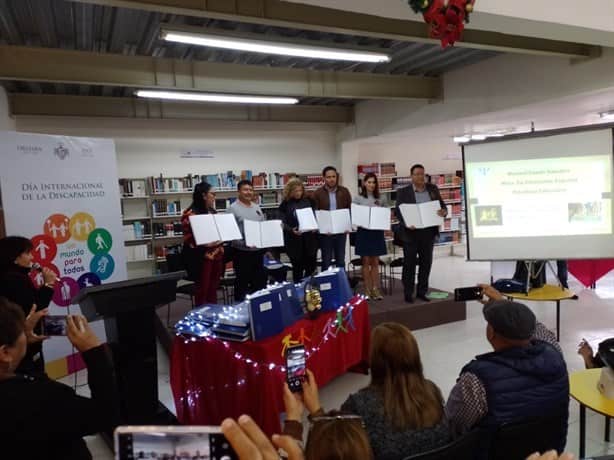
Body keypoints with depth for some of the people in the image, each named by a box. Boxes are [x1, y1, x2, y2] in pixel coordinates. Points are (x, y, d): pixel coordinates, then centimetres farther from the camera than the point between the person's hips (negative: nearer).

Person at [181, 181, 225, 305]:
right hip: (202, 257, -8)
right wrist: (206, 244, -27)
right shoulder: (191, 214, -12)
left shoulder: (212, 212, 14)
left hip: (216, 255, 8)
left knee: (213, 289, 14)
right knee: (202, 290, 1)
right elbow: (189, 238, -16)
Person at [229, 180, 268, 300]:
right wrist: (244, 243, -26)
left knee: (259, 280, 15)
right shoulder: (233, 208, -8)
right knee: (242, 281, 3)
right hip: (242, 251, -6)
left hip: (258, 250, 7)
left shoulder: (257, 207, 13)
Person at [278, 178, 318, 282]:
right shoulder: (285, 205, -1)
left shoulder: (308, 201, 8)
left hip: (310, 239, 3)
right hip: (294, 241, -2)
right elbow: (283, 223, -5)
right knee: (297, 268, 7)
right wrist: (292, 230, -23)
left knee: (311, 266, 5)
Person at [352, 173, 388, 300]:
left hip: (377, 232, 2)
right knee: (366, 262, 4)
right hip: (363, 232, -2)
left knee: (375, 262, 7)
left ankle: (376, 289, 12)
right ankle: (367, 290, 11)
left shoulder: (381, 199, 6)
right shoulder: (358, 198, 0)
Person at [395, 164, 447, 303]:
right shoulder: (403, 192, -2)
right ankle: (408, 293, 13)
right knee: (409, 263, 3)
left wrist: (444, 211, -13)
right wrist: (406, 223, -22)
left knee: (426, 262, 9)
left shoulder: (433, 188, 8)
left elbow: (442, 205, 10)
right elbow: (398, 211, -5)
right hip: (411, 232, -3)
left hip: (429, 232, 4)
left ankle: (422, 291, 21)